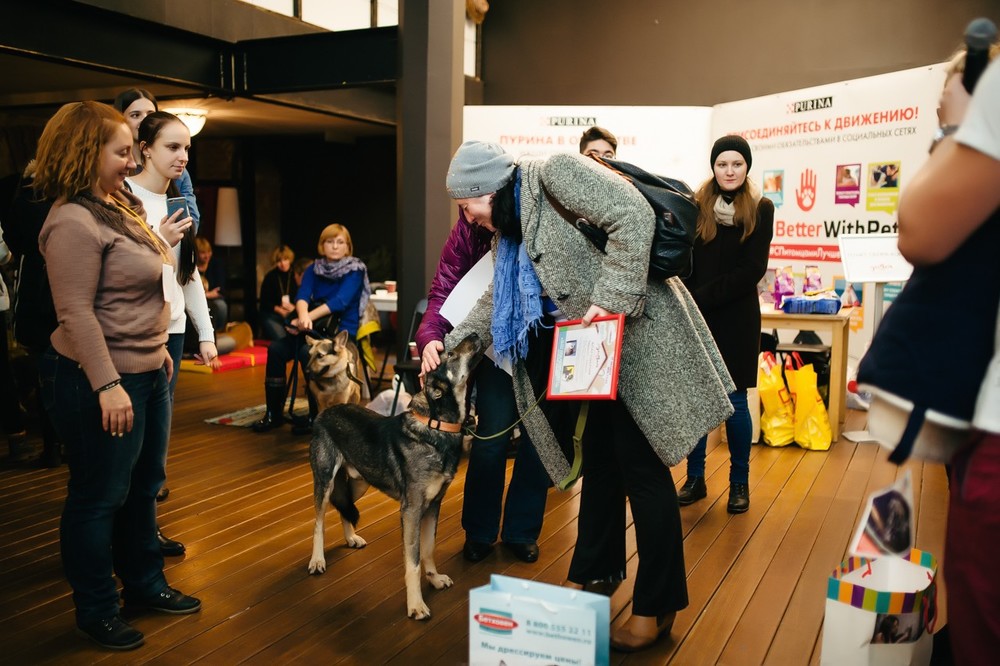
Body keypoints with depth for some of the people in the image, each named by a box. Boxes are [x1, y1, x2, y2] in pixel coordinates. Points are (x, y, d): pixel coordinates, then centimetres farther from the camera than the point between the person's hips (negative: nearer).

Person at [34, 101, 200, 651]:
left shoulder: (119, 205, 12)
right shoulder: (73, 223, -18)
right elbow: (76, 312, -23)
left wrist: (158, 348, 21)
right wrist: (107, 385, -25)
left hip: (146, 371, 10)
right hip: (101, 380, -10)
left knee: (144, 488, 19)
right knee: (100, 498, 4)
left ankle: (145, 585, 36)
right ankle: (96, 612, 21)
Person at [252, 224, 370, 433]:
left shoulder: (355, 271, -5)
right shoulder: (314, 269, 9)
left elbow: (340, 301, -20)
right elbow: (302, 295, -9)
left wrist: (309, 317, -31)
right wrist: (303, 316, -33)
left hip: (342, 331, -5)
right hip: (315, 328, 5)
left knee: (308, 353, -33)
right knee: (276, 349, -18)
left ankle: (316, 416, -19)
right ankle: (273, 414, -9)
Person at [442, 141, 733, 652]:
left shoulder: (553, 174, -13)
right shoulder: (514, 226, 15)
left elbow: (633, 216, -23)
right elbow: (499, 295, 24)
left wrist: (609, 298, -25)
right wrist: (451, 343, 20)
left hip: (640, 337, -9)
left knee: (641, 467, -3)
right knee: (600, 461, 15)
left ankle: (657, 608, 10)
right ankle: (593, 576, 30)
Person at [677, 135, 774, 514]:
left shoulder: (760, 209, 0)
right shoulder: (696, 206, 3)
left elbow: (753, 270, -8)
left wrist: (704, 297, -14)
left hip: (737, 318, -1)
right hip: (697, 318, 2)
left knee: (734, 401, 3)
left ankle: (740, 482, 19)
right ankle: (695, 479, 20)